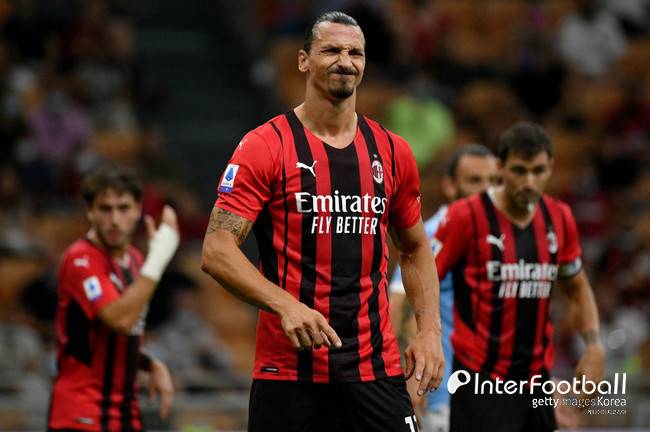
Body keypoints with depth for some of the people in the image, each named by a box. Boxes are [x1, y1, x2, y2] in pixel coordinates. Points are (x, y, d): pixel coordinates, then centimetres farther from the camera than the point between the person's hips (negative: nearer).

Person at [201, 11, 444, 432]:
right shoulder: (265, 147, -4)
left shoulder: (393, 152, 10)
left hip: (377, 368, 3)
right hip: (288, 370, -3)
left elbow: (415, 249, 21)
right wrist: (286, 306, -25)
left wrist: (430, 330, 6)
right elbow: (217, 250, -11)